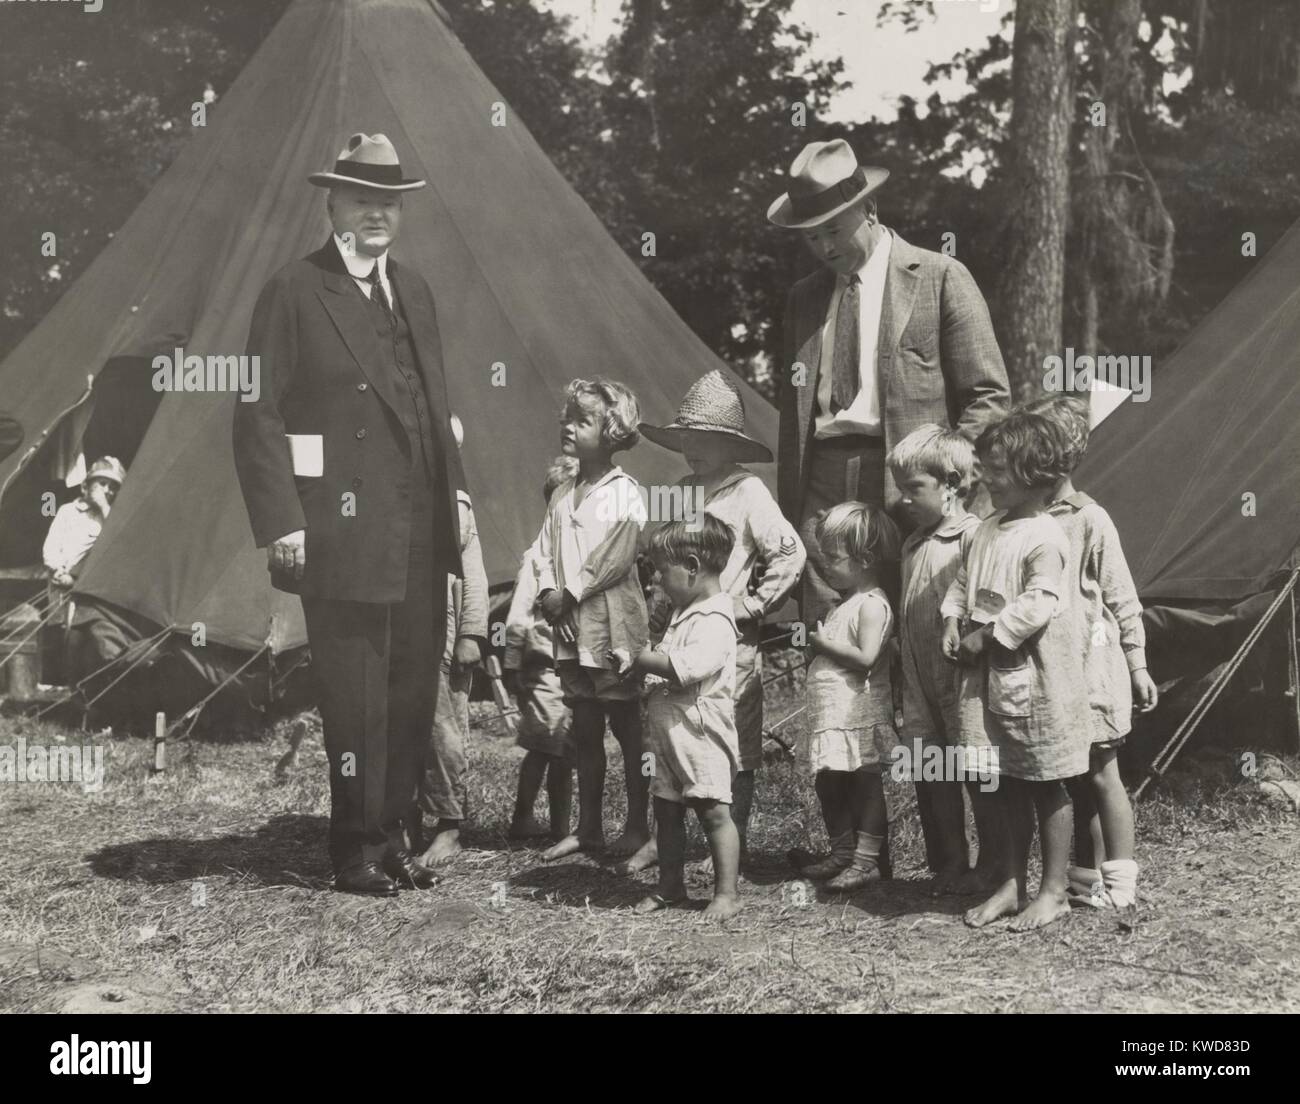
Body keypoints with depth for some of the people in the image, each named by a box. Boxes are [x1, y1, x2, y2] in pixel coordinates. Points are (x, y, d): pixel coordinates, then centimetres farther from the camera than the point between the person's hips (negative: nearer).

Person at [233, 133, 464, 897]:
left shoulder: (415, 291, 16)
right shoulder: (295, 292, -5)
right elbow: (260, 415, -9)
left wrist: (455, 491, 12)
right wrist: (281, 520, -16)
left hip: (421, 531, 7)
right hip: (344, 532, -6)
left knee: (414, 691, 11)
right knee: (356, 696, 0)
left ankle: (393, 838, 24)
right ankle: (357, 852, 12)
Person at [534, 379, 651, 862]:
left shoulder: (625, 492, -7)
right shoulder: (561, 495, 13)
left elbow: (617, 556, -16)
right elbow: (545, 553, 11)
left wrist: (570, 594, -15)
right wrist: (548, 593, -8)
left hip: (613, 626, -6)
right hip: (570, 628, 7)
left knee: (627, 728, 1)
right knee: (584, 730, 11)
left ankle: (637, 827, 9)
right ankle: (587, 827, 19)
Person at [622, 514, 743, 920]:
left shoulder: (715, 620, -17)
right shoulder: (683, 614, 16)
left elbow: (688, 666, -29)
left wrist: (646, 660, -15)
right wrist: (645, 666, 10)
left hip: (700, 733, -10)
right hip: (670, 734, 10)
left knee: (713, 810, -6)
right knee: (666, 810, 13)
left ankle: (727, 892, -1)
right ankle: (670, 887, 23)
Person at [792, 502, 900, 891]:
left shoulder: (872, 605, -16)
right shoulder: (847, 602, 14)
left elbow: (866, 658, -25)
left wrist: (826, 643, -17)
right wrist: (818, 643, 7)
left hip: (859, 712, -10)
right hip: (833, 710, 10)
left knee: (865, 786, 0)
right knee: (828, 784, 16)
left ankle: (868, 859, 7)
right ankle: (842, 852, 28)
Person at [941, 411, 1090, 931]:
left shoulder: (1044, 537, -16)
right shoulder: (987, 529, 10)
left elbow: (1036, 606, -23)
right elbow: (962, 581, 17)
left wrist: (985, 637, -18)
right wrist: (953, 620, 0)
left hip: (1034, 676, -8)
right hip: (988, 674, 8)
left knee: (1046, 788, 4)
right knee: (1008, 787, 15)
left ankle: (1053, 891, 14)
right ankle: (1012, 883, 25)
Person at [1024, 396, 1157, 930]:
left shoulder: (1089, 520, -10)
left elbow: (1121, 598, -5)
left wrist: (1137, 665, -3)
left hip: (1092, 662, -5)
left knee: (1101, 775, 0)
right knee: (1073, 780, 13)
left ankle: (1120, 885, 8)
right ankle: (1087, 878, 24)